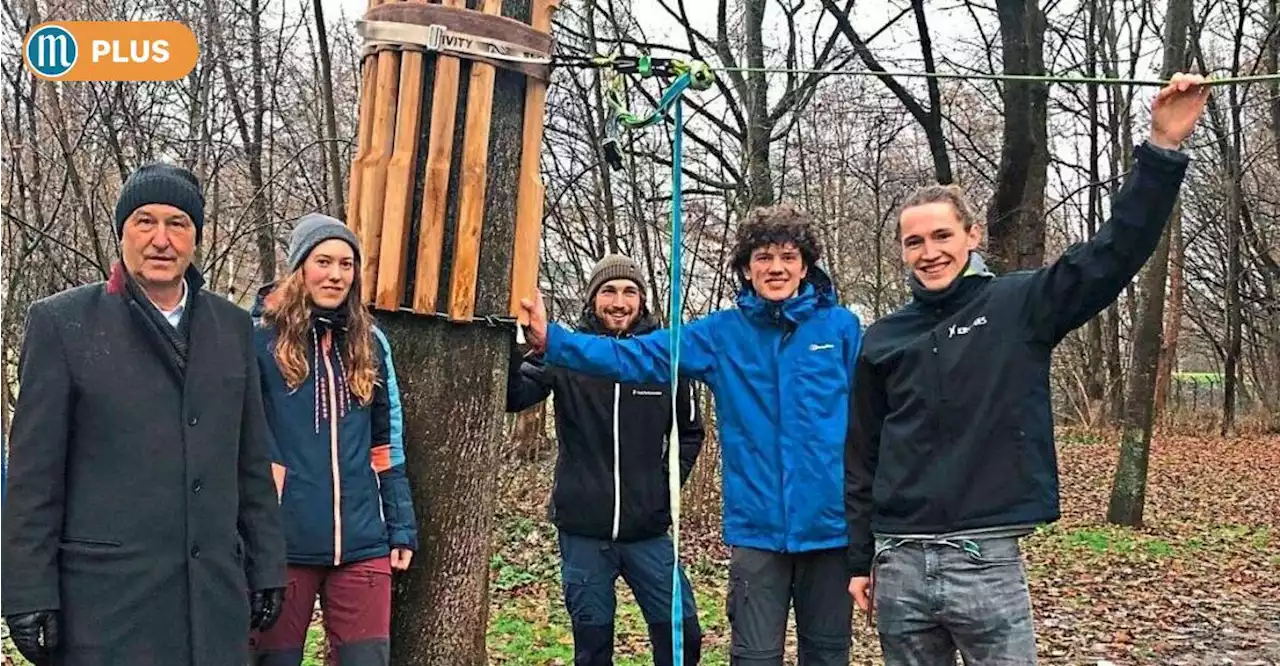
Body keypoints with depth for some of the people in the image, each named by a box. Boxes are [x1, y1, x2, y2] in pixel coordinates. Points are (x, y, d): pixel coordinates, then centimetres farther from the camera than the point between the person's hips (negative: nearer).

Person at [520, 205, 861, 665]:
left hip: (831, 522, 0)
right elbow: (637, 357, -2)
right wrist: (551, 341, -12)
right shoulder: (721, 334, 3)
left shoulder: (841, 326, 0)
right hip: (760, 526, 0)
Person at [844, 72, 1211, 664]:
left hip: (986, 560, -2)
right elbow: (863, 459, 11)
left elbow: (1116, 251, -9)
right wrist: (860, 560, 10)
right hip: (899, 565, 3)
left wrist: (1163, 148, -19)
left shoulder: (1019, 306, 1)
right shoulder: (883, 338, 9)